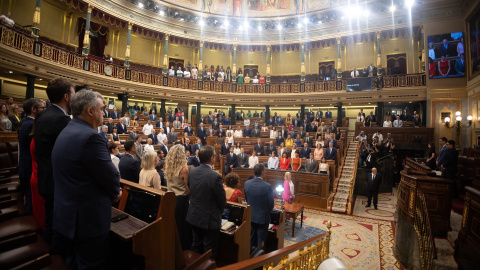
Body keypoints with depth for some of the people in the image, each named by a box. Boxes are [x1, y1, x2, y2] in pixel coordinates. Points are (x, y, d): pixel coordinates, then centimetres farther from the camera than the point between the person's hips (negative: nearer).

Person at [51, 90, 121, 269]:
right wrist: (115, 193, 0)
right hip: (88, 218, -10)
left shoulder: (65, 133, 7)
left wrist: (111, 191, 6)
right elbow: (111, 176, -22)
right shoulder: (90, 137, -26)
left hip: (65, 215, 10)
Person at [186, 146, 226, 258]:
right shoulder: (215, 177, -26)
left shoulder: (192, 172, -6)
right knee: (209, 252, 12)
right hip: (210, 219, -6)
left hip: (194, 216, 7)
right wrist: (219, 211, 5)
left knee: (196, 246, 24)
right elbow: (222, 200, -16)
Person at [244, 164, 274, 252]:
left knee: (251, 239, 23)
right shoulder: (268, 186, -25)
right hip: (262, 217, -4)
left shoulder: (247, 183, -11)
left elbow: (246, 198, 2)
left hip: (250, 216, 4)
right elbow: (271, 204, -15)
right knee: (260, 241, 15)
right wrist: (267, 211, 6)